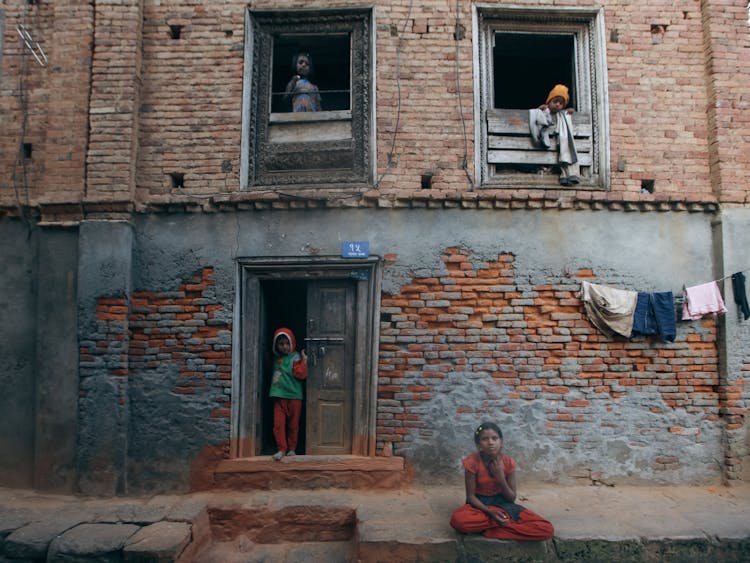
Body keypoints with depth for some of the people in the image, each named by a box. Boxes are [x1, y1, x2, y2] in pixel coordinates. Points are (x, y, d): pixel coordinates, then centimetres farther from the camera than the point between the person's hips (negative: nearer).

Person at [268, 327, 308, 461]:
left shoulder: (296, 357, -6)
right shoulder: (276, 358, 10)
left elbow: (301, 374, -17)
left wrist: (304, 361, -25)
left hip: (294, 396, -3)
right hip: (279, 396, 3)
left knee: (293, 424, 8)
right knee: (278, 424, -3)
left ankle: (292, 449, 21)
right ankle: (281, 449, 7)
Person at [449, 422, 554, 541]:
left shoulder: (509, 462, -10)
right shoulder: (472, 462, -17)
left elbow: (512, 498, -5)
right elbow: (471, 496, -13)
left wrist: (501, 478, -22)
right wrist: (490, 512, -30)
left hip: (503, 503, 2)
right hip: (480, 504, -2)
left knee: (547, 530, -20)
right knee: (458, 520, -41)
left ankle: (489, 530, -19)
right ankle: (507, 519, -21)